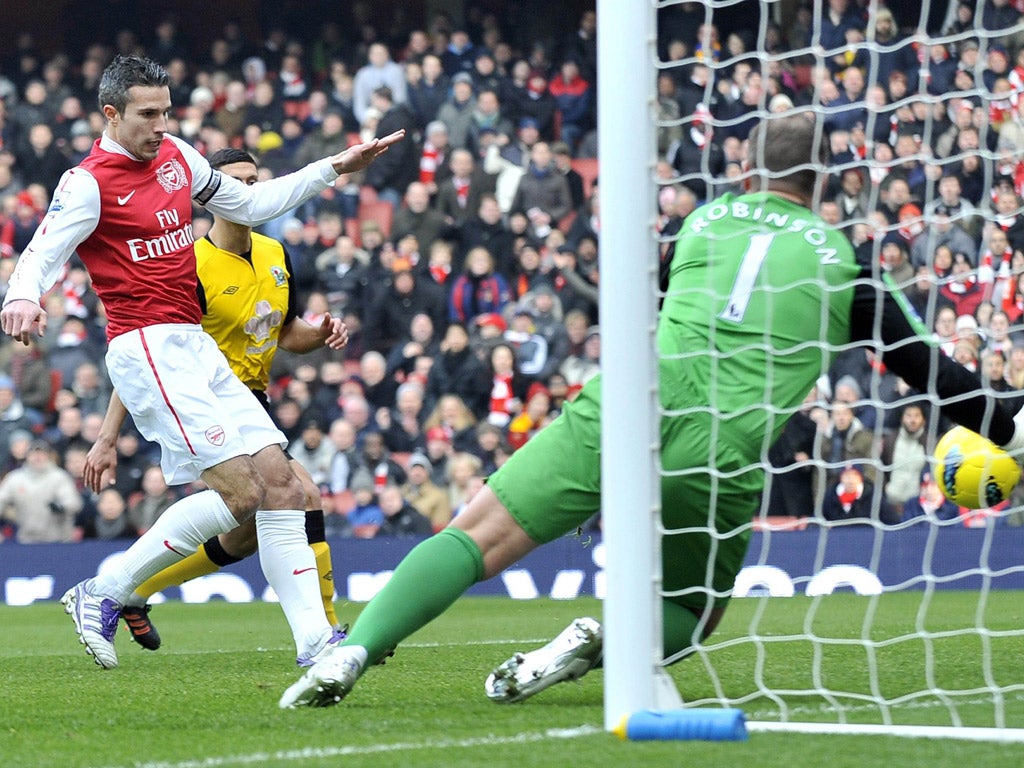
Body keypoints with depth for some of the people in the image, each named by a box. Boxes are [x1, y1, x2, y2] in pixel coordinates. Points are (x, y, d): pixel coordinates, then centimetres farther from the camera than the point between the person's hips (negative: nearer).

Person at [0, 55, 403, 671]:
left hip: (198, 348, 8)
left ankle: (316, 639, -1)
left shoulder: (177, 156, 15)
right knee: (241, 491, -17)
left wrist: (333, 169, 24)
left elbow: (250, 204, 28)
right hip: (147, 349, -8)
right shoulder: (89, 183, -7)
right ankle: (103, 596, -7)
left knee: (281, 484, -2)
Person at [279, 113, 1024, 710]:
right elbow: (922, 363, 17)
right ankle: (607, 639, -11)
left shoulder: (706, 219, 19)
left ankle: (352, 651, -17)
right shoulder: (840, 260, 15)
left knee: (475, 536, 3)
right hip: (724, 451, 0)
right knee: (692, 614, 22)